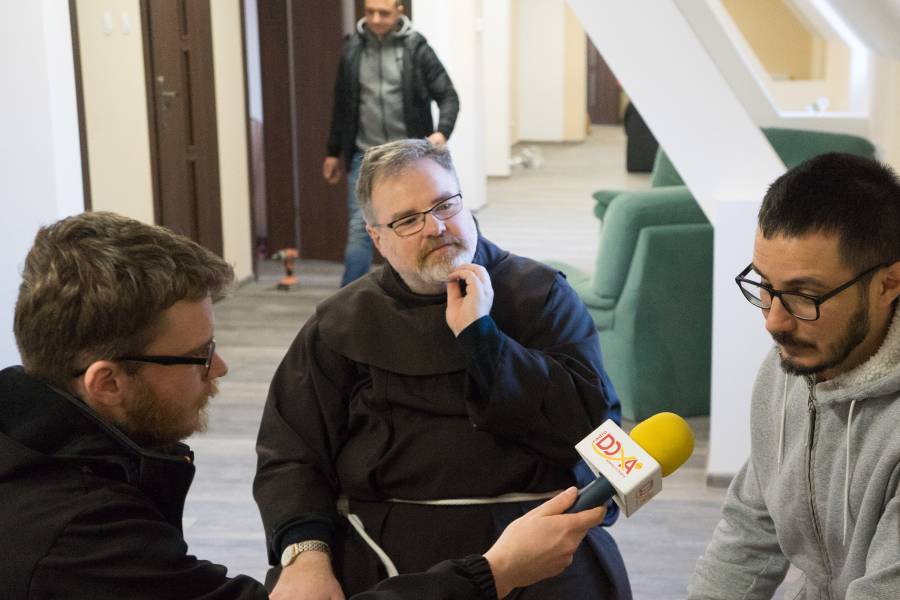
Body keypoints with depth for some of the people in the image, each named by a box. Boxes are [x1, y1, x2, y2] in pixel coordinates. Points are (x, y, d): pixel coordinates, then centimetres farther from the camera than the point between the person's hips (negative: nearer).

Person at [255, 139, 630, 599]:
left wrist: (480, 335, -11)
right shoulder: (340, 323, 10)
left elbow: (597, 426, -5)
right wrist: (306, 557, -13)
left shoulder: (541, 294, 6)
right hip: (383, 542, 1)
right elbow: (290, 454, 5)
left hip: (530, 530, 0)